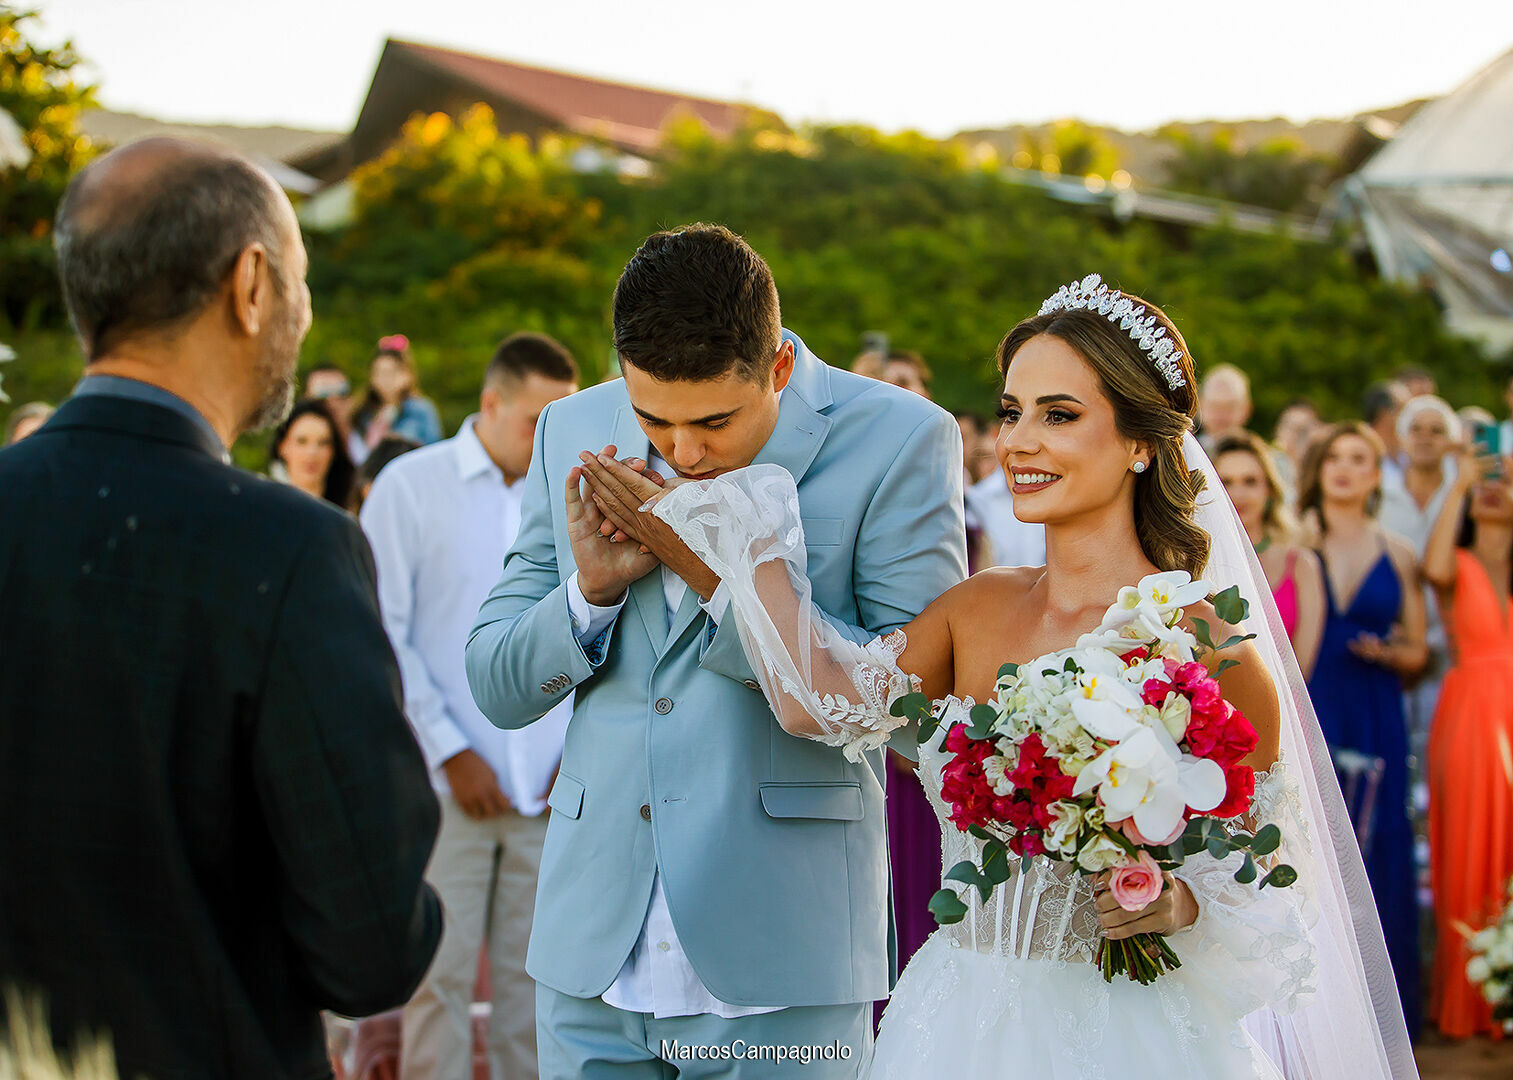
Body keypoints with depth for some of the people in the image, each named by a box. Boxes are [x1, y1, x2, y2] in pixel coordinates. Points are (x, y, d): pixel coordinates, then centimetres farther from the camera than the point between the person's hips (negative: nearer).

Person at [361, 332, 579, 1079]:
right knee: (439, 975, 0)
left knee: (533, 976, 6)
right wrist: (450, 752, -6)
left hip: (551, 790, 3)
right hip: (445, 788, -3)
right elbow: (381, 636, -3)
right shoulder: (412, 485, 0)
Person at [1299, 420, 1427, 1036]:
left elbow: (1418, 654, 12)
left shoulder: (1398, 557, 10)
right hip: (1303, 711, -2)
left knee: (1373, 851, 0)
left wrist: (1389, 653, -8)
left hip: (1374, 722, 2)